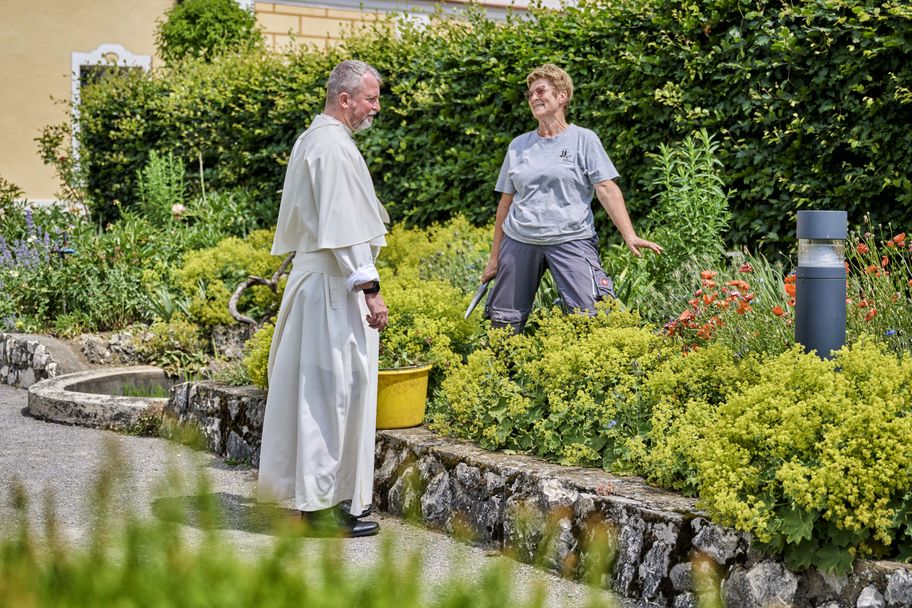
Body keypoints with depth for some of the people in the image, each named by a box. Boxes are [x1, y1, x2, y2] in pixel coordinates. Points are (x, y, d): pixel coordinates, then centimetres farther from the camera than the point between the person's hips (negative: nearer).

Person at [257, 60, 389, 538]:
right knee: (333, 391, -5)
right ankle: (324, 504, 1)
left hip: (313, 277, 11)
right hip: (334, 287, -11)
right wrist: (370, 289, -20)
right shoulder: (335, 148, -17)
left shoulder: (311, 140, 16)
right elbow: (345, 229, -22)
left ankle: (311, 491, 23)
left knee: (316, 388, 14)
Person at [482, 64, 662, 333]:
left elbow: (607, 190, -5)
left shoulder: (584, 140, 4)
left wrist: (630, 236, -18)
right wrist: (494, 257, 15)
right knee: (504, 321, 4)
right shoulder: (518, 146, 14)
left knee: (592, 318, -17)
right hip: (519, 240, 4)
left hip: (570, 240, -3)